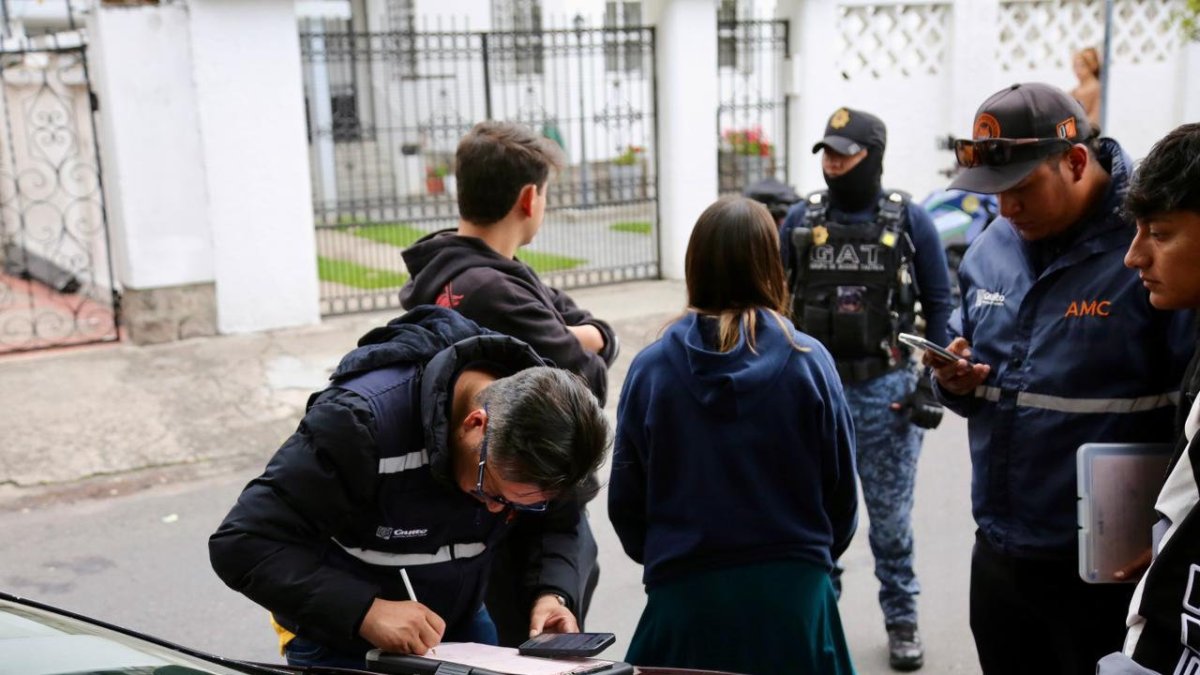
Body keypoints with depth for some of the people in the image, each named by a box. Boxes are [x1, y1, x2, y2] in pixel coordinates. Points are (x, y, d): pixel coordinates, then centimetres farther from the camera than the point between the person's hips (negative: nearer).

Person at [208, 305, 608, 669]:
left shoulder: (535, 430, -17)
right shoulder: (363, 421, -32)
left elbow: (559, 522, -2)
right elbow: (245, 544, -31)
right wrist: (366, 611, -40)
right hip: (341, 644, -4)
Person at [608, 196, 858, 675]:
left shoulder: (650, 367, -7)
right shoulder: (807, 361, -8)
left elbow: (625, 499, -1)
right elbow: (841, 490, -1)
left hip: (685, 594, 0)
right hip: (793, 593, 0)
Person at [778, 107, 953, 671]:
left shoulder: (909, 220, -1)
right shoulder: (802, 218, 3)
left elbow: (939, 305, 3)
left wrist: (932, 384, -3)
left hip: (885, 390, -1)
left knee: (891, 514, 8)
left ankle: (902, 621, 25)